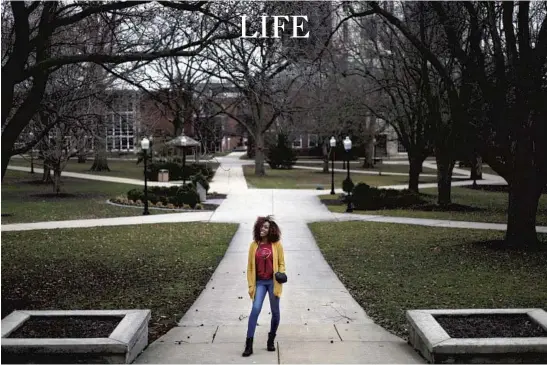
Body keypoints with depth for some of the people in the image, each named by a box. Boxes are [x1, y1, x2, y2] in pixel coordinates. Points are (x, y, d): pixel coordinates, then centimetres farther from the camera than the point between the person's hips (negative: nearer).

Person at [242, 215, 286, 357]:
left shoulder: (276, 244, -1)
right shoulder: (254, 245, 2)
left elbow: (281, 263, 4)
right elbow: (250, 267, 5)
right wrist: (251, 285, 0)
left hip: (273, 282, 0)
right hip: (259, 282, 0)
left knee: (275, 312, 8)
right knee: (255, 309, -13)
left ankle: (271, 341, 26)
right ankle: (249, 344, -9)